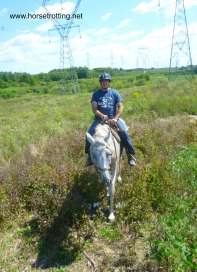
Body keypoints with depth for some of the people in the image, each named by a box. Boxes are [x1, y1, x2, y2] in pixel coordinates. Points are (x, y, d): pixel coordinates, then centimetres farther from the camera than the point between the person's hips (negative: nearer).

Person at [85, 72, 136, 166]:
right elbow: (94, 109, -1)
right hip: (100, 118, 1)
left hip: (114, 118, -1)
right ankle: (90, 155, -1)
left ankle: (130, 155, -9)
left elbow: (120, 107, -1)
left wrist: (115, 118, -17)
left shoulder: (115, 93, 7)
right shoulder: (96, 94, 8)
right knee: (90, 133, -20)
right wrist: (102, 116, -20)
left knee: (124, 132, -24)